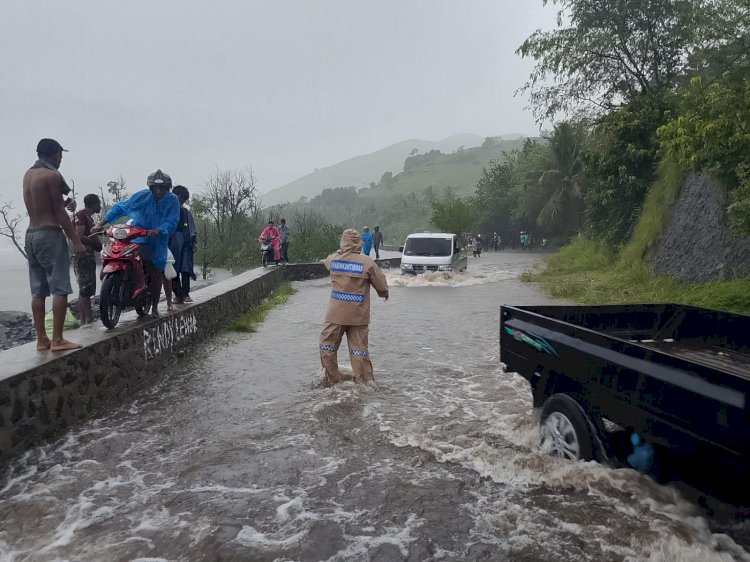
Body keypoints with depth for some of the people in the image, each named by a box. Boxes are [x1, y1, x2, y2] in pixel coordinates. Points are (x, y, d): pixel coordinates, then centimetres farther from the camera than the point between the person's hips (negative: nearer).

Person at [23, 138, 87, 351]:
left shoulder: (28, 174, 15)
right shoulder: (51, 175, -10)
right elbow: (59, 212, -13)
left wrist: (64, 202, 13)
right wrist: (76, 241, -12)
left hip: (31, 235, 9)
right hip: (50, 235, -9)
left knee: (38, 291, 8)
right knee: (60, 290, -7)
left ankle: (41, 339, 11)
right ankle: (57, 340, -8)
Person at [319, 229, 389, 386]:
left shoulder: (333, 259, -5)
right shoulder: (367, 262, -11)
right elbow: (382, 285, -4)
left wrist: (341, 252, 33)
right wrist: (384, 293, 17)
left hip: (336, 313, 0)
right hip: (358, 314, 0)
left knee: (328, 345, 14)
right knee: (359, 347, 10)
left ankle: (332, 379, 18)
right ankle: (364, 380, 14)